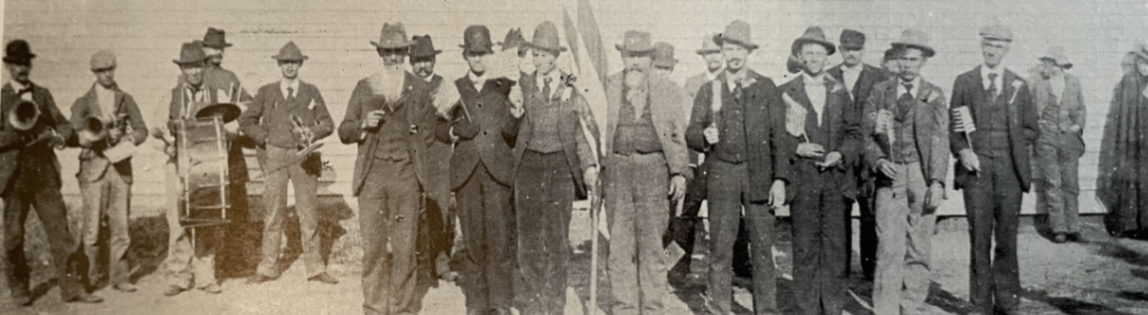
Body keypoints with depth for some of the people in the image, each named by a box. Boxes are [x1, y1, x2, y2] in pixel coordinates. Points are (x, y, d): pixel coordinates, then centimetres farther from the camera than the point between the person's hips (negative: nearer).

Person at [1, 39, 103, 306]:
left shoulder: (43, 94, 12)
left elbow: (63, 124, 12)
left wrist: (60, 136, -9)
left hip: (45, 173, 3)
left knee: (59, 228, -2)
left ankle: (71, 288, 1)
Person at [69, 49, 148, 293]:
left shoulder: (126, 100, 12)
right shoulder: (83, 103, 6)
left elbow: (142, 130, 10)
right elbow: (77, 136, -4)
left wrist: (130, 138, -11)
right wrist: (102, 135, -23)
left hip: (121, 167, 2)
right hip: (94, 168, -2)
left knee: (120, 225, 1)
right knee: (92, 226, -3)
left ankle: (119, 276, 8)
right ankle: (88, 276, 10)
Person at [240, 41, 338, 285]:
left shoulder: (311, 92, 9)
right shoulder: (266, 92, 8)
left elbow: (328, 123, 6)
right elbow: (246, 121, 14)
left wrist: (313, 133, -12)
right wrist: (265, 139, 4)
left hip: (304, 157, 0)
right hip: (276, 156, 0)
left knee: (309, 212, 1)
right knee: (274, 212, 2)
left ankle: (315, 268, 8)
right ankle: (268, 268, 11)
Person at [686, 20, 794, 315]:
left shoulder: (767, 88, 6)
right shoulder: (709, 90, 9)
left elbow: (779, 136, 4)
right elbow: (691, 134, 9)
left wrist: (779, 178, -3)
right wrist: (705, 136, -15)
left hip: (759, 173, -1)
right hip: (722, 174, 1)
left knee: (763, 244, 0)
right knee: (721, 244, 2)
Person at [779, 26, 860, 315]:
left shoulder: (840, 92, 13)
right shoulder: (785, 93, 6)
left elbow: (854, 132, 12)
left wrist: (840, 154, -6)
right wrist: (797, 149, -11)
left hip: (836, 179, 2)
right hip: (801, 180, -2)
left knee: (835, 245, 0)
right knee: (805, 246, -2)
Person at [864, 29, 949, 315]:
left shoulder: (934, 95, 8)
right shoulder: (880, 92, 9)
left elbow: (939, 140, 2)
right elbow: (866, 133, 8)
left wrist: (937, 181, -8)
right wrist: (878, 160, -10)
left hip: (922, 176, 1)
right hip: (890, 176, -1)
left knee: (919, 248, 5)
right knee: (890, 248, -8)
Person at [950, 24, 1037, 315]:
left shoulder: (1019, 85, 11)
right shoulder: (964, 82, 9)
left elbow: (1030, 129, 14)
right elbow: (952, 126, 7)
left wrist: (1011, 148, -1)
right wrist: (962, 150, -8)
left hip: (1009, 169, 1)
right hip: (975, 167, -1)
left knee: (1007, 238, 2)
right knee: (979, 237, -1)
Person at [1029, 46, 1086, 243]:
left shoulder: (1073, 82, 9)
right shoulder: (1035, 82, 1)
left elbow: (1081, 108, 18)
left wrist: (1078, 125, 3)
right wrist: (1034, 123, -7)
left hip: (1069, 137, 2)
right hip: (1045, 138, -2)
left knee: (1071, 184, 2)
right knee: (1052, 184, -5)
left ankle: (1073, 229, 8)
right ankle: (1058, 229, -1)